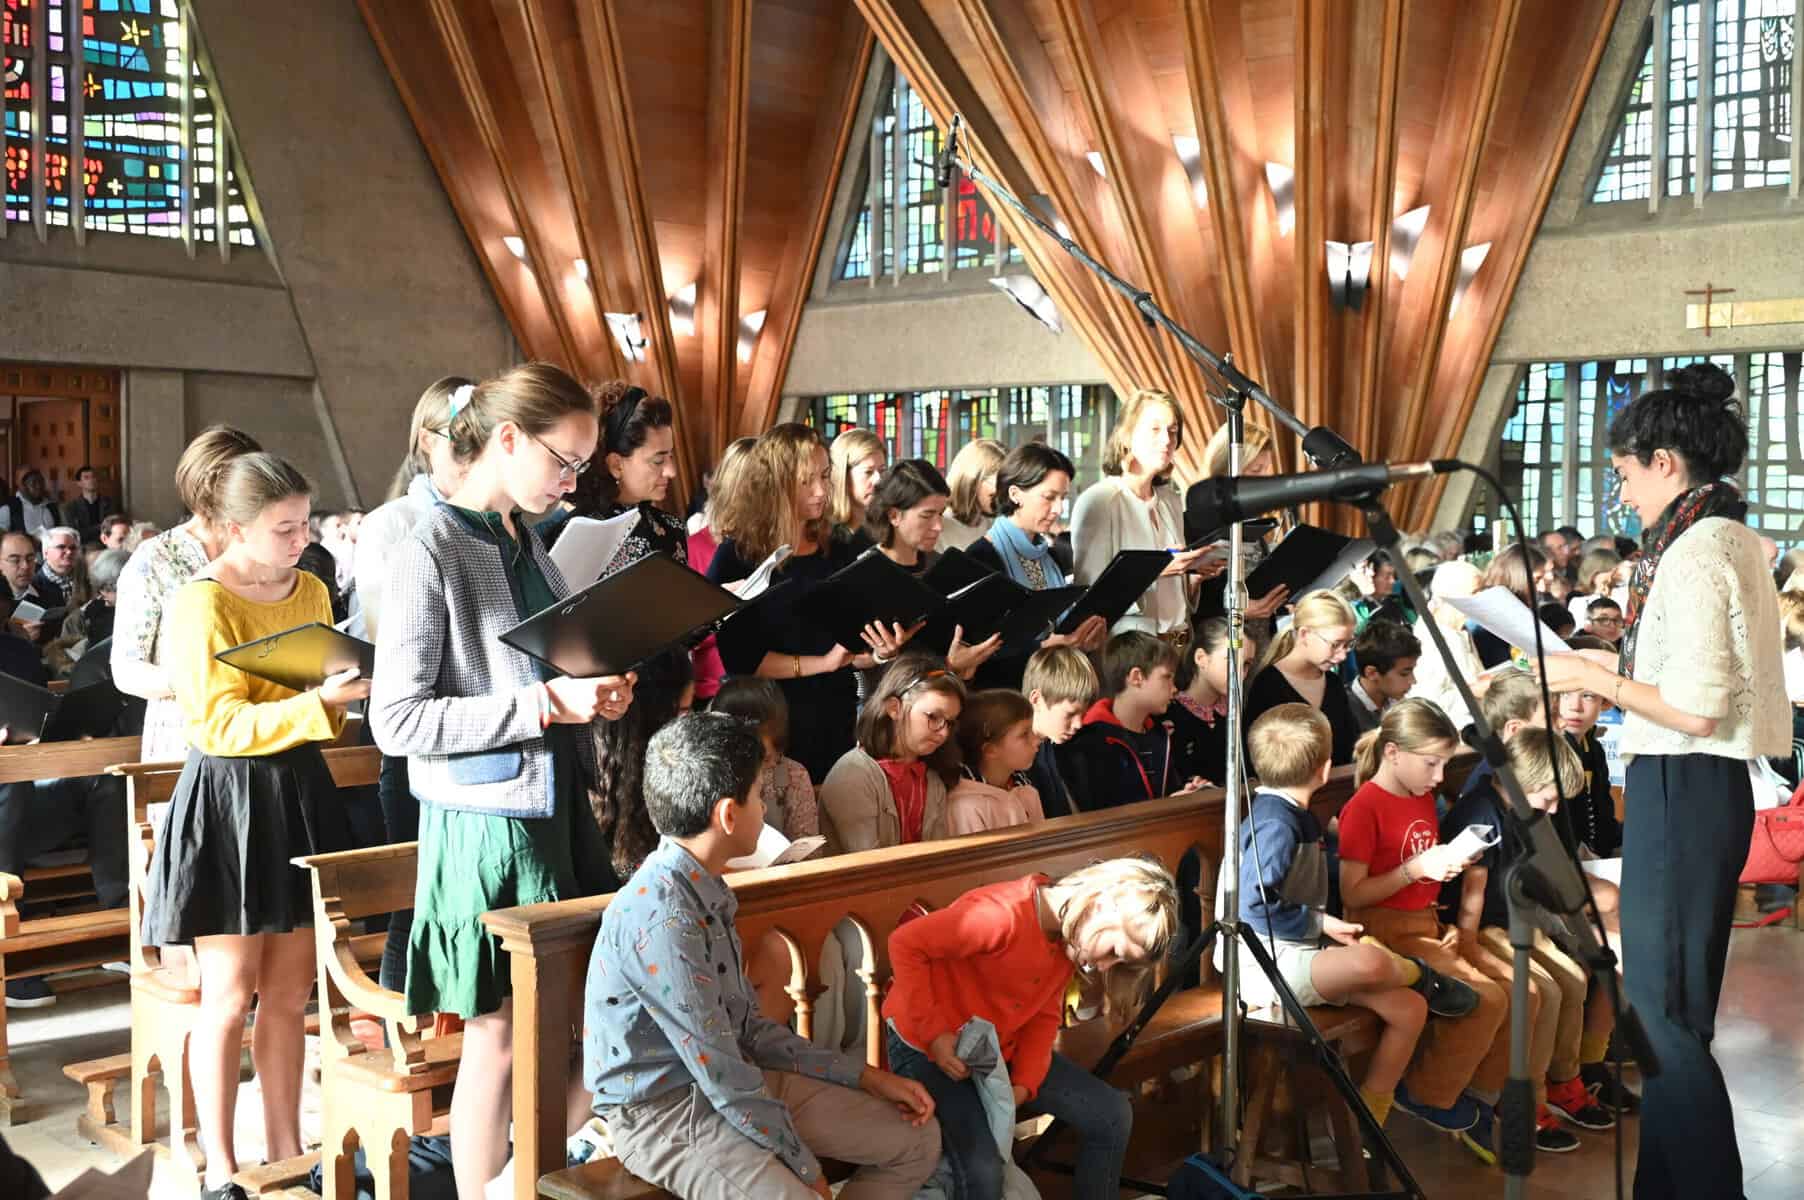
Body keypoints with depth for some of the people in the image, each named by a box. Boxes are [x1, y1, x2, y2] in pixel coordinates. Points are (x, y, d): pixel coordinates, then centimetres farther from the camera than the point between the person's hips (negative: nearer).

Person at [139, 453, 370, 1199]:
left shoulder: (311, 591, 8)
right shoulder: (199, 605, -14)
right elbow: (222, 727, -21)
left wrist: (353, 686, 0)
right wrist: (321, 702, -29)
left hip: (299, 794, 7)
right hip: (228, 801, -6)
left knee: (289, 991, 11)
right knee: (228, 995, -1)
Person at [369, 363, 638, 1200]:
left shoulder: (525, 542, 9)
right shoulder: (431, 551, -14)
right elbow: (397, 719, -17)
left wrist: (592, 694, 2)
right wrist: (543, 705, -21)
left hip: (557, 807, 7)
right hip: (488, 820, -7)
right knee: (500, 1036, 4)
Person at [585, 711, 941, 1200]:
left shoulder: (705, 890, 6)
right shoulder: (661, 918, -24)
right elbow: (720, 1072, -21)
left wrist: (866, 1076, 9)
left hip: (734, 1082, 9)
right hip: (661, 1111, -9)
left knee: (917, 1139, 7)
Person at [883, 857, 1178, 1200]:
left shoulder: (1069, 938, -4)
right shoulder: (1004, 915, -32)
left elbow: (1044, 1015, 4)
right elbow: (905, 944, -27)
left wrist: (1025, 1084, -11)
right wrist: (933, 1032, -27)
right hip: (925, 1048, -8)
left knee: (1112, 1114, 1)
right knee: (982, 1170, -29)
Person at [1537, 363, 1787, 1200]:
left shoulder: (1695, 552, -17)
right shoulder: (1734, 539, 13)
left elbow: (1696, 711, -22)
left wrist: (1597, 678, -10)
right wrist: (1610, 683, 14)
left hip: (1683, 790, -10)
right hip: (1708, 786, 10)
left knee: (1664, 1010, -3)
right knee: (1671, 1005, 18)